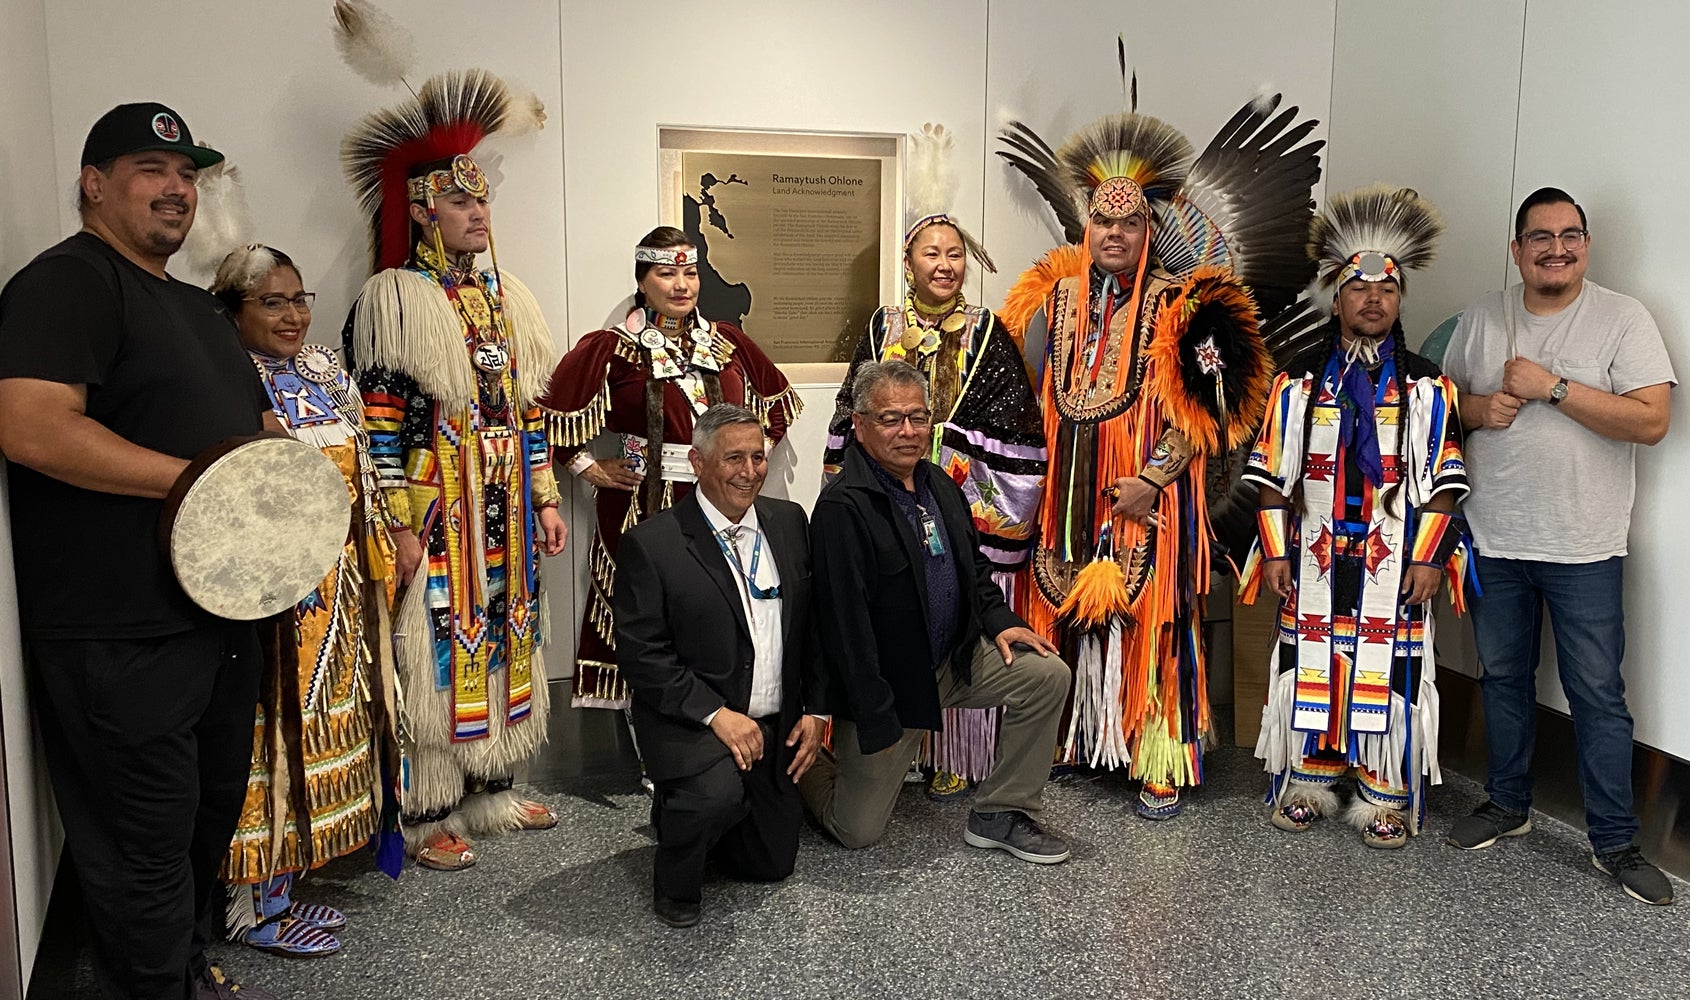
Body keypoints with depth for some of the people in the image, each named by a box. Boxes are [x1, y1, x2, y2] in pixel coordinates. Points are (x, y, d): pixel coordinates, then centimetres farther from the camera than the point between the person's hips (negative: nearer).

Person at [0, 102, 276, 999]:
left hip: (217, 614, 10)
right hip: (123, 636, -10)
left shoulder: (194, 305, 18)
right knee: (149, 841, 2)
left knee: (213, 810, 22)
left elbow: (250, 423, 27)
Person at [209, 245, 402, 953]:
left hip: (336, 589, 8)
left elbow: (361, 477, 16)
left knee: (317, 724, 13)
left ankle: (282, 889, 28)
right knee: (272, 731, 1)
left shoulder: (326, 372, 11)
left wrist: (374, 562, 15)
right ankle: (255, 911, 17)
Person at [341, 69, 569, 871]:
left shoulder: (506, 295, 13)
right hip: (434, 513, -6)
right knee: (434, 652, 0)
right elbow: (380, 424, -12)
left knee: (502, 640, 13)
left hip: (505, 515, 7)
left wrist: (545, 499, 11)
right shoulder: (393, 297, -7)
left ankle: (490, 790, 28)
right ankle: (428, 814, 13)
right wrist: (399, 527, -15)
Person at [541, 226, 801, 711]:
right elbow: (554, 413, -1)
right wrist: (590, 468, -2)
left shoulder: (728, 343, 9)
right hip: (642, 507, -3)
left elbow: (777, 400, 22)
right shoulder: (611, 349, -3)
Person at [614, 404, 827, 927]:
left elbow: (812, 623, 10)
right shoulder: (651, 542, -14)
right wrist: (715, 714, -23)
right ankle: (674, 882, -3)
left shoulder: (789, 521, 4)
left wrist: (814, 709, 3)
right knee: (719, 793, -36)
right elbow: (641, 653, -16)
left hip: (774, 726, 6)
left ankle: (683, 810, 41)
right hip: (690, 724, -6)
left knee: (772, 862, 13)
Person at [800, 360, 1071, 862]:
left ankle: (999, 814, 4)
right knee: (857, 831, 0)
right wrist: (877, 721, -23)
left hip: (956, 659, 7)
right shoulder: (843, 506, -23)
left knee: (1047, 674, -9)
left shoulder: (940, 485, 5)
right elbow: (845, 623, -25)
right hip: (885, 682, -7)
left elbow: (974, 563, 20)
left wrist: (998, 620, 3)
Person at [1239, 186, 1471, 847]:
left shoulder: (1428, 387, 4)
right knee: (1309, 669, 6)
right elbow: (1273, 475, 5)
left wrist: (1429, 557, -5)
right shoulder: (1299, 380, 5)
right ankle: (1305, 786, 21)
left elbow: (1443, 483, 3)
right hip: (1313, 562, 1)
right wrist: (1273, 552, -1)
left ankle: (1386, 799, 17)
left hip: (1395, 564, 0)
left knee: (1388, 675, 3)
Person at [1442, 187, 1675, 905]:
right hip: (1493, 541, 4)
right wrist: (1477, 409, -9)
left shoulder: (1623, 319, -5)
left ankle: (1615, 840, 17)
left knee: (1598, 695, 3)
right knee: (1502, 677, 15)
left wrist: (1553, 387, -20)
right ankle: (1508, 805, 32)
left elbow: (1652, 419, -15)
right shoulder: (1481, 319, 6)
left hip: (1584, 548, -3)